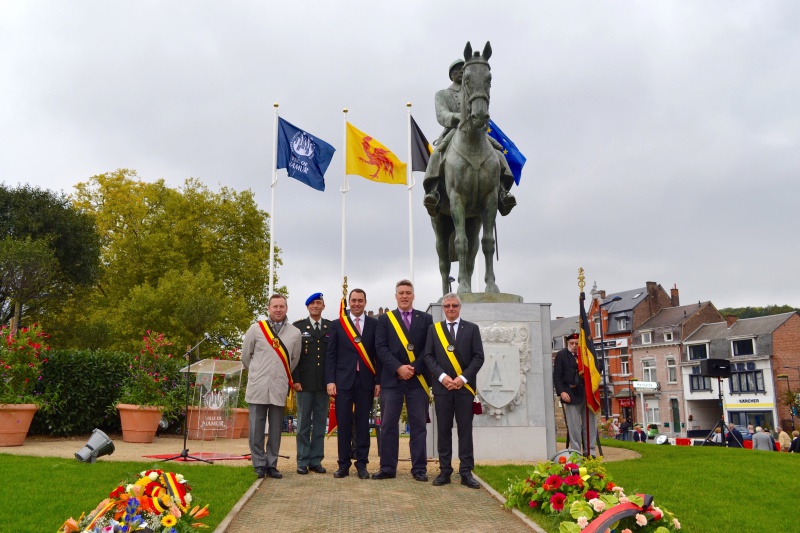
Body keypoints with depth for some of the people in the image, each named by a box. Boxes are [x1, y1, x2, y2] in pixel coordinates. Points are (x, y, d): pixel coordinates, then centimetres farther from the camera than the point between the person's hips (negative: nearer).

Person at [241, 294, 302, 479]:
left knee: (275, 430, 7)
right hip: (258, 388, -1)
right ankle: (259, 465, 15)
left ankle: (271, 465, 18)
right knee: (257, 429, 4)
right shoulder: (256, 329, 0)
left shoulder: (295, 333, 3)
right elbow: (245, 355, 10)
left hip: (279, 389, 1)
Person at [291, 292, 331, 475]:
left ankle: (316, 460, 14)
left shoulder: (331, 327, 7)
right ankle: (303, 461, 10)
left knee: (320, 423, 6)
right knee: (303, 422, 3)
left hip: (324, 383, 2)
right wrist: (295, 379, -7)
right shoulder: (298, 327, 4)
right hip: (305, 382, -2)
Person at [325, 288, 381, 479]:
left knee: (363, 422, 5)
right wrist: (330, 381, -5)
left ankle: (362, 464, 13)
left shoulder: (374, 324, 6)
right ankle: (344, 464, 11)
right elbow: (330, 355, 3)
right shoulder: (337, 324, 6)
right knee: (344, 423, 2)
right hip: (343, 380, 0)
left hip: (366, 381, 0)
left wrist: (379, 381, 0)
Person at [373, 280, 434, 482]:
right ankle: (387, 468, 9)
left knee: (418, 426, 4)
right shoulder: (385, 319, 8)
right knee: (388, 425, 2)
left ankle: (419, 469, 10)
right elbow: (381, 348, -2)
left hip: (418, 379, 0)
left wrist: (414, 368, -10)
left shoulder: (425, 319, 9)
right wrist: (398, 368, -14)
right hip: (391, 379, 0)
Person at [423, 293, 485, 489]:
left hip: (464, 386, -1)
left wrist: (463, 378, -10)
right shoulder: (433, 328, 10)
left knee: (465, 429, 1)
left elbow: (478, 357, 1)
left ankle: (466, 472, 4)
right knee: (443, 429, 3)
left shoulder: (472, 328, 8)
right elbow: (428, 356, 3)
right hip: (442, 386, 1)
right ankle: (445, 471, 8)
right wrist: (442, 376, -11)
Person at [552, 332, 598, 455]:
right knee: (574, 426, -1)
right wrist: (561, 392, -12)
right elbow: (557, 376, -1)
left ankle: (590, 451, 17)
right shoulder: (561, 355, 1)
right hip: (572, 394, -3)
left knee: (590, 424, 8)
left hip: (588, 393, 3)